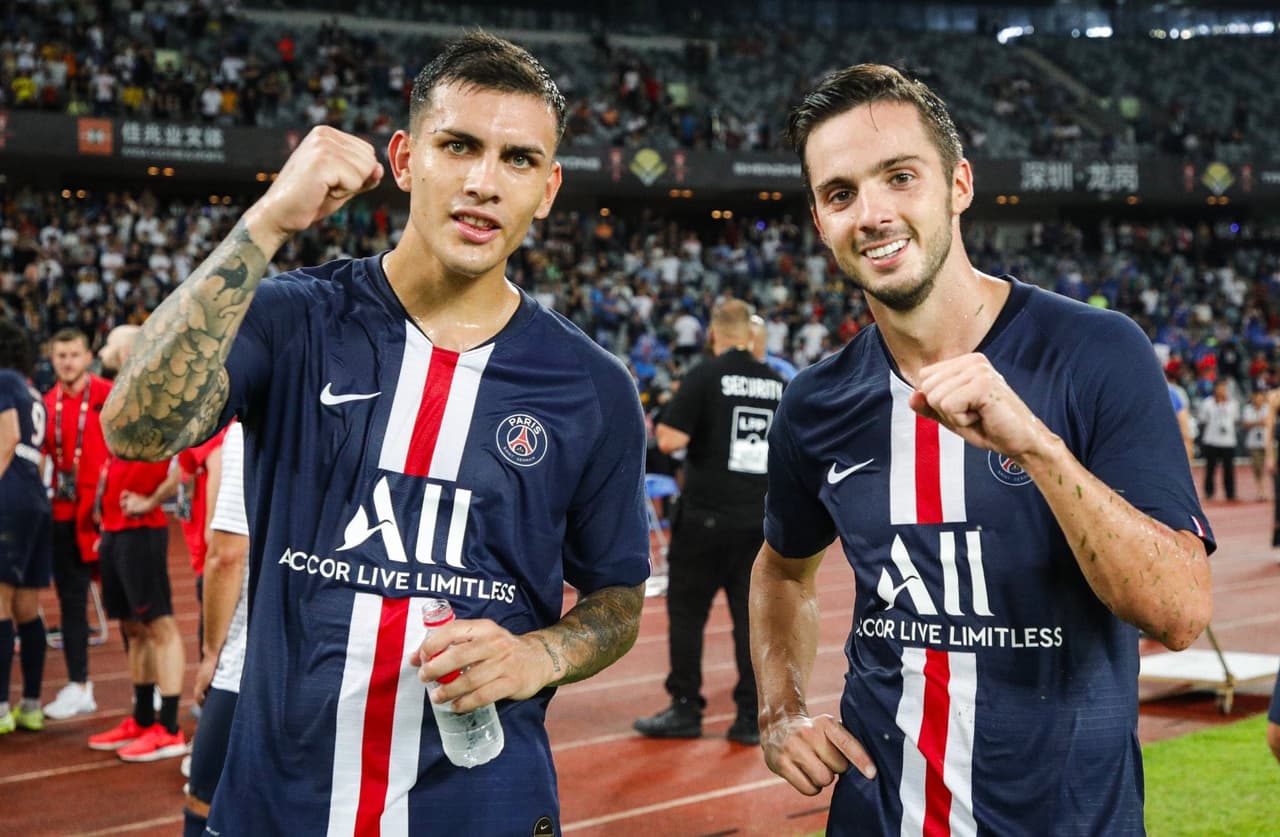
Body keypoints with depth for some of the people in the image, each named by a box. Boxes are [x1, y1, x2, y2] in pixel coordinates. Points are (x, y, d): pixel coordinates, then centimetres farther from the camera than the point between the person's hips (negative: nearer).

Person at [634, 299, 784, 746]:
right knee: (751, 616, 7)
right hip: (760, 519, 4)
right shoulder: (776, 381, 6)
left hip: (707, 513, -4)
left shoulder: (705, 375, -8)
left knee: (686, 611, 7)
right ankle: (751, 717, 7)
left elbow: (669, 440, -14)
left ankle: (685, 709, 10)